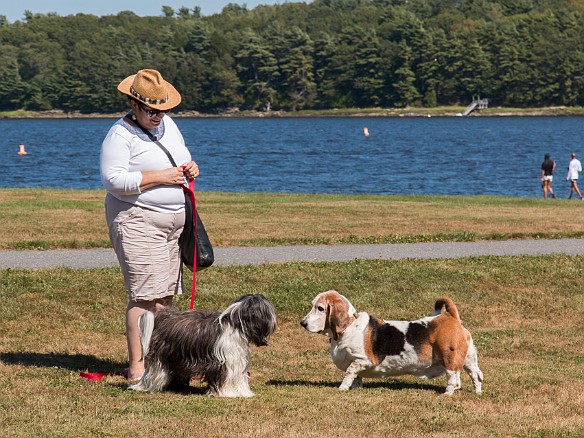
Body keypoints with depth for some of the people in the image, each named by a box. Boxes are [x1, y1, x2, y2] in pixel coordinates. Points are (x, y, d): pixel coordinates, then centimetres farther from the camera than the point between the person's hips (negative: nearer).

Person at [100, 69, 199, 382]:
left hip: (172, 221, 8)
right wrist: (160, 177, -21)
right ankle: (136, 366, -12)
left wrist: (190, 168, 4)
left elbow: (183, 157, 28)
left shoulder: (167, 124, 13)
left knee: (165, 294, 7)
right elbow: (113, 180, -20)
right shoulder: (121, 134, -11)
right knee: (145, 295, -13)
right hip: (137, 222, -8)